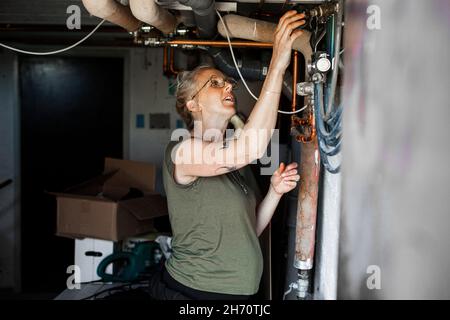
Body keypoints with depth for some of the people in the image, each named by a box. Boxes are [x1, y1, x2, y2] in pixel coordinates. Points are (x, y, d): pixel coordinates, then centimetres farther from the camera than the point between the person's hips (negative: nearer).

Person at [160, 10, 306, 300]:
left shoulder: (228, 163, 9)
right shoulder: (183, 152, -15)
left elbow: (249, 230, 9)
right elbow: (250, 149, -32)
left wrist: (275, 192, -8)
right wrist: (277, 65, -30)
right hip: (193, 290, -7)